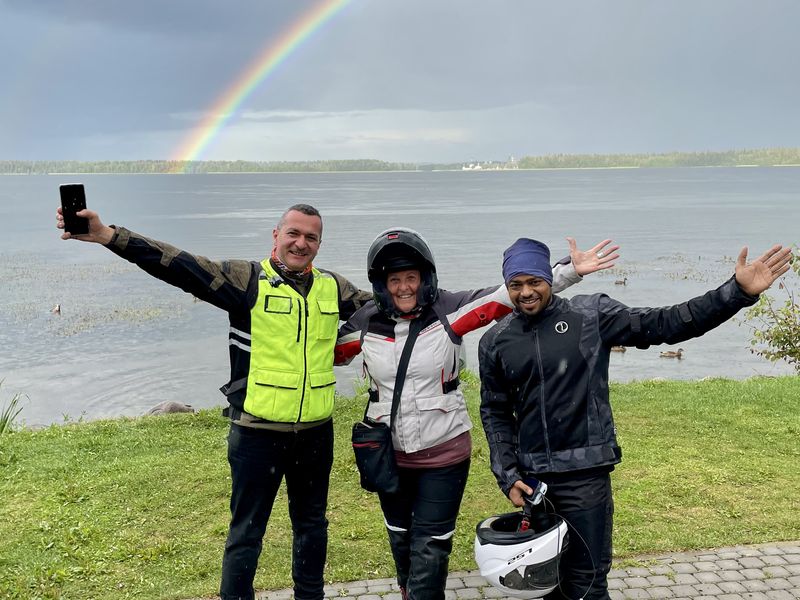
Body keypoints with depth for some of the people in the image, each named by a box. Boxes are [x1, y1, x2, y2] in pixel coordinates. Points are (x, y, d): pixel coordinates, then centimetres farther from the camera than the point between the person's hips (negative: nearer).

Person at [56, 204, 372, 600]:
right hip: (258, 433, -4)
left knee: (312, 524, 21)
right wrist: (108, 236, -27)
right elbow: (179, 266, -18)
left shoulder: (333, 288, 4)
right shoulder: (248, 279, -9)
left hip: (316, 433, 4)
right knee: (246, 532, 7)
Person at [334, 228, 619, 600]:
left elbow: (510, 294, -16)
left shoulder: (448, 310, -13)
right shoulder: (367, 322, -6)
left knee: (430, 548, 4)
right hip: (390, 455, 3)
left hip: (444, 454, -3)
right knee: (400, 539, 24)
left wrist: (570, 271, -23)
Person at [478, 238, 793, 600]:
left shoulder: (591, 315, -4)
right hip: (530, 476, 3)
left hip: (585, 474, -3)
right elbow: (495, 413, 10)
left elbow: (665, 324, -7)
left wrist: (737, 292, -15)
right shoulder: (495, 342, 4)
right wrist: (507, 476, 2)